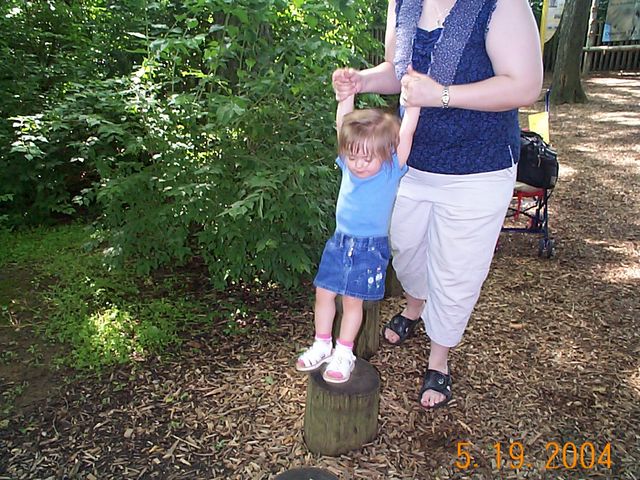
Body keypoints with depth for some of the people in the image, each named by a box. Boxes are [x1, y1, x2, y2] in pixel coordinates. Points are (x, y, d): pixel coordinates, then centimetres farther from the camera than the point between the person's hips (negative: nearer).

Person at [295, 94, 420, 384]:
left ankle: (344, 353, 22)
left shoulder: (392, 170, -11)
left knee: (352, 300, 4)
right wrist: (346, 94, -5)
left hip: (371, 249, -4)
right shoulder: (348, 165, -2)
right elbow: (343, 123, -1)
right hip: (340, 242, 4)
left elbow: (405, 133, -20)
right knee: (323, 293, 9)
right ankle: (322, 345, 28)